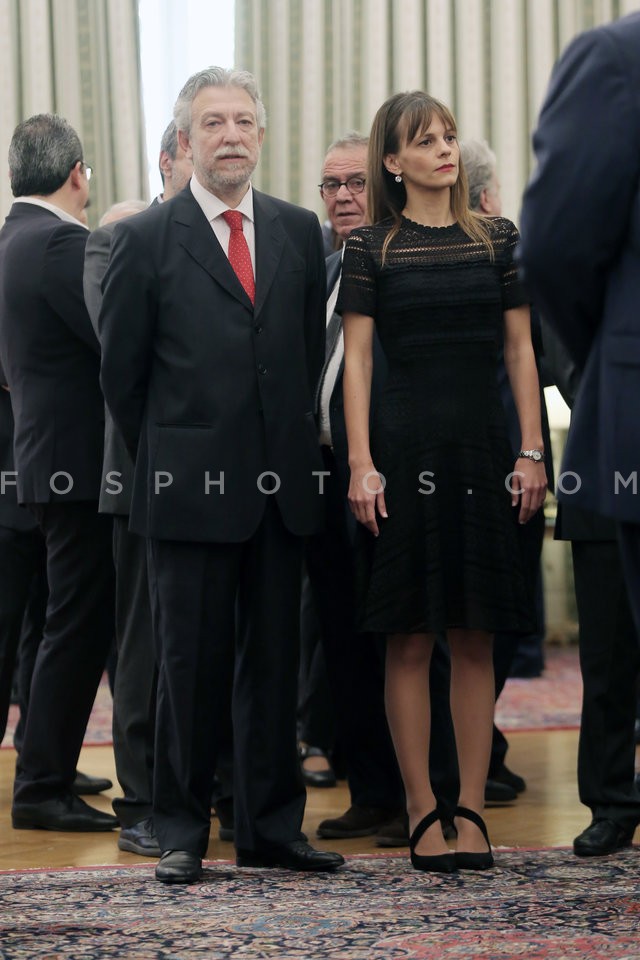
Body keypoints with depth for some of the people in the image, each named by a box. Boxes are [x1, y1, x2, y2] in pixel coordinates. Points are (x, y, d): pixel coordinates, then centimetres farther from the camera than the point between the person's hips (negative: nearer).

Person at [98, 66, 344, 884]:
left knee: (274, 662, 8)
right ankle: (181, 830, 13)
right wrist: (164, 461, 7)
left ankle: (271, 827, 17)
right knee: (190, 664, 2)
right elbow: (120, 369, 3)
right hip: (190, 486, -3)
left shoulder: (298, 231, 9)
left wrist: (293, 443, 11)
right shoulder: (145, 239, -2)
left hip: (282, 484, 4)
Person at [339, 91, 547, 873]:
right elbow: (357, 360, -1)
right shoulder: (371, 249, 2)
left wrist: (531, 452, 1)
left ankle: (472, 810, 9)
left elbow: (520, 350, 8)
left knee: (475, 637, 4)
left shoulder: (497, 239, 9)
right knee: (411, 638, 0)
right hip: (405, 441, -2)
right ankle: (422, 812, 6)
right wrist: (361, 464, -8)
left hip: (482, 441, 2)